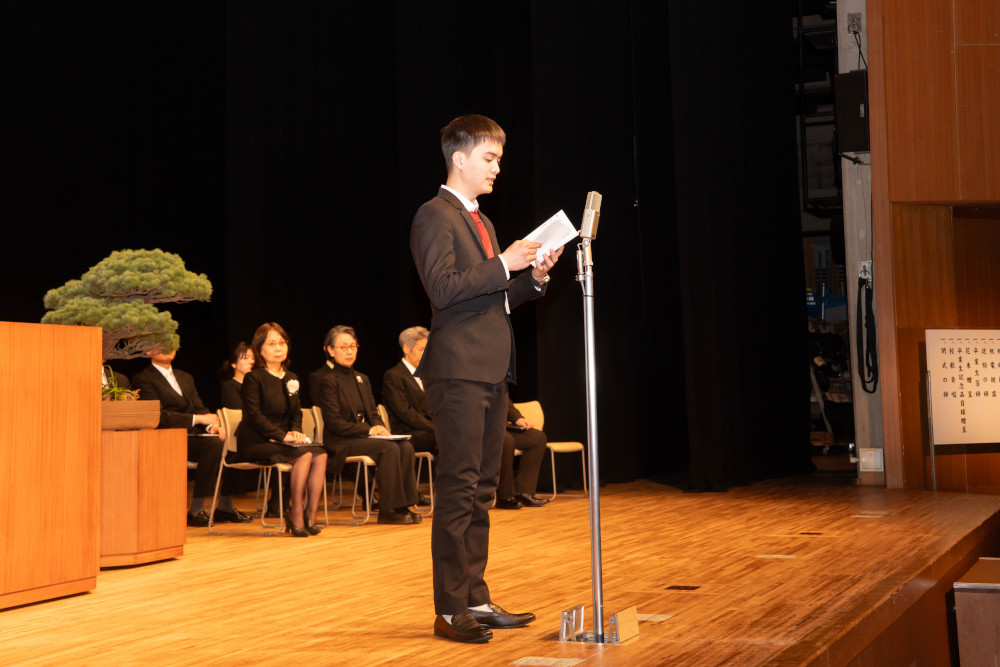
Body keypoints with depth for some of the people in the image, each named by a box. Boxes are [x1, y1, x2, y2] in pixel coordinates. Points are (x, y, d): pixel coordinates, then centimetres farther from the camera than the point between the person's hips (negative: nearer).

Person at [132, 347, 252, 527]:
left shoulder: (185, 378, 24)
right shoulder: (143, 379, 0)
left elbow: (200, 408, 15)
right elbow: (158, 417, -12)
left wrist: (212, 425, -8)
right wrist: (197, 419, -18)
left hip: (193, 433, 7)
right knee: (213, 444, -31)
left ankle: (225, 507, -15)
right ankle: (196, 510, -28)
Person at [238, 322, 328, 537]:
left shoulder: (291, 379, 16)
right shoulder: (253, 378, -7)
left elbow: (296, 413, 20)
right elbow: (254, 416, -15)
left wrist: (296, 431, -3)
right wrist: (283, 435, -20)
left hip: (282, 440, 7)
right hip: (255, 443, -7)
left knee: (320, 454, -20)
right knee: (304, 454, -29)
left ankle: (311, 513, -17)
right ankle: (296, 515, -21)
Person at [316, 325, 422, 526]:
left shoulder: (362, 379, 20)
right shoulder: (329, 381, -5)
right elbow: (334, 423, -12)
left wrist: (380, 428, -5)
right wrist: (369, 431, -17)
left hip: (365, 437, 7)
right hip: (340, 443, -7)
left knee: (406, 447, -20)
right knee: (390, 448, -30)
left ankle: (403, 505, -19)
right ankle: (387, 510, -24)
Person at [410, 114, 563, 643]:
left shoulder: (482, 222, 23)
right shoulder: (435, 217, -6)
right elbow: (443, 287, -19)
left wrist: (533, 277, 8)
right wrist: (504, 263, -18)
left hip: (491, 372, 9)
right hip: (458, 371, -9)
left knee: (481, 490, 11)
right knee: (458, 489, -8)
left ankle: (475, 599, 18)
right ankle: (450, 610, -2)